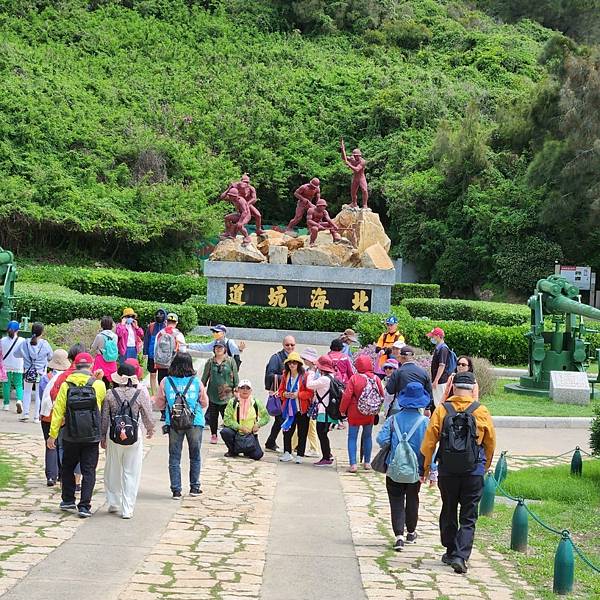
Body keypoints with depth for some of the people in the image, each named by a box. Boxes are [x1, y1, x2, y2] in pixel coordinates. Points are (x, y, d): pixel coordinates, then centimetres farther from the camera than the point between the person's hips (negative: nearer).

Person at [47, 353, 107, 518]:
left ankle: (68, 500, 25)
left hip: (70, 437, 1)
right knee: (88, 471, 4)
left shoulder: (66, 385, -4)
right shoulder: (99, 385, -6)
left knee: (68, 468, 20)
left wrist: (52, 434, 1)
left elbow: (58, 411, -4)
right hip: (92, 437, -1)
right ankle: (84, 506, -2)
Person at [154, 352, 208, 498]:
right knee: (195, 456, 15)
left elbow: (159, 405, 6)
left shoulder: (166, 382, -3)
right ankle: (194, 487, 19)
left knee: (174, 457, 7)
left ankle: (176, 490, 5)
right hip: (195, 422, 0)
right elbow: (205, 403, 8)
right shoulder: (196, 382, -3)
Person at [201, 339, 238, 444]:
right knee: (213, 416, 8)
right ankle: (213, 435, 21)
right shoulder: (210, 362, 4)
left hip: (227, 395, -2)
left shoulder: (230, 361, 1)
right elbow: (205, 377, 11)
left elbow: (235, 376, 5)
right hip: (213, 394, 2)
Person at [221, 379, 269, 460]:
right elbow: (226, 419, -13)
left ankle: (247, 451, 21)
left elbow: (266, 417, 7)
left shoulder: (256, 403, -2)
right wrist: (240, 427, -22)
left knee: (257, 455, -18)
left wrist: (258, 425, -11)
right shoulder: (233, 402, -8)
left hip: (251, 434, 1)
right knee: (225, 432, -34)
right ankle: (232, 451, -3)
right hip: (235, 431, -1)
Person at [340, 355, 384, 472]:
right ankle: (367, 463, 24)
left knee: (352, 438, 4)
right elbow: (382, 395, 0)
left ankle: (353, 464, -4)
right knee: (367, 437, 18)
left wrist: (342, 409, 0)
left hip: (355, 413, -3)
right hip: (370, 414, 3)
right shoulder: (376, 378, -6)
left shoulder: (354, 378, -15)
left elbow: (347, 396, -14)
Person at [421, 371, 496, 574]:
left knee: (449, 512, 18)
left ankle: (451, 552, 28)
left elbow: (429, 441, -3)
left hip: (447, 470, 1)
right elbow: (491, 444, 6)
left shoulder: (442, 410, -4)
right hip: (474, 472, -1)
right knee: (468, 517, 4)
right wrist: (485, 467, 21)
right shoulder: (481, 412, -3)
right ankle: (460, 556, -8)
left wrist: (426, 468, 8)